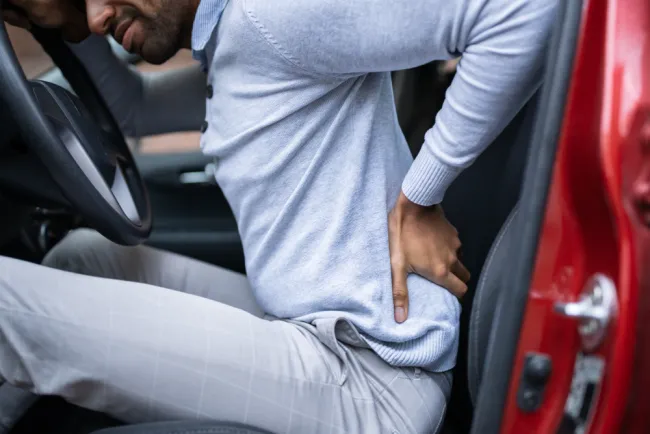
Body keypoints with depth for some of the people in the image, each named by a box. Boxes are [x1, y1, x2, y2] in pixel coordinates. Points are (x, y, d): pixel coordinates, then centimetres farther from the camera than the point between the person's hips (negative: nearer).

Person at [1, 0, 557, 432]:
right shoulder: (227, 57, 15)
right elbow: (132, 109, 32)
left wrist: (418, 199, -17)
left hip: (365, 380, -10)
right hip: (314, 329, 10)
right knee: (87, 253, 20)